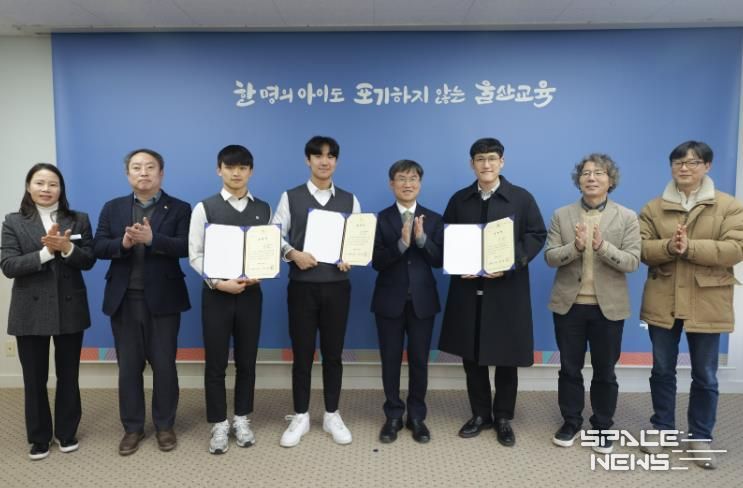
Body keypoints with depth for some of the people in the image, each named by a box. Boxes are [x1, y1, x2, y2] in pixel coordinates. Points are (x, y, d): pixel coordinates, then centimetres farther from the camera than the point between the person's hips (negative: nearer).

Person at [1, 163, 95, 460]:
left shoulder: (79, 220, 2)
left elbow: (88, 261, -3)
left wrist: (67, 248, -22)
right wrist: (46, 252, -21)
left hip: (70, 308, 1)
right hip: (30, 311, 0)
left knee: (68, 375, 11)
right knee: (34, 379, 9)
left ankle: (66, 432, 28)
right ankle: (39, 438, 26)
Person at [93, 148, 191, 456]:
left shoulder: (179, 209, 0)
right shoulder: (112, 208, 10)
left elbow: (185, 247, -13)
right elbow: (98, 247, 1)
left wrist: (152, 239, -26)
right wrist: (122, 243, -18)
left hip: (162, 299, -2)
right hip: (124, 299, 3)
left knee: (164, 365, 6)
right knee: (128, 366, 11)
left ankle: (164, 425, 22)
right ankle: (132, 427, 25)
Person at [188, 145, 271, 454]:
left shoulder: (263, 209, 5)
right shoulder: (205, 208, -2)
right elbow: (195, 254, -5)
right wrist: (218, 282, -18)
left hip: (251, 293, 2)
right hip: (216, 293, -2)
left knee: (246, 361, 11)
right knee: (215, 363, 6)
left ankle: (242, 420, 28)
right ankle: (219, 425, 21)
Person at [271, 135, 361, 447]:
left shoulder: (350, 200, 9)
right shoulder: (290, 197, 4)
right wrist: (294, 254, -18)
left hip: (337, 286, 1)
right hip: (302, 286, -1)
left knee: (333, 353, 10)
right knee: (302, 353, 7)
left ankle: (332, 416, 25)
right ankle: (300, 417, 22)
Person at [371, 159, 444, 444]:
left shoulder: (433, 219, 4)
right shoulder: (380, 219, -1)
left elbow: (440, 260, -4)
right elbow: (376, 261, -9)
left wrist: (421, 238, -19)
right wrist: (402, 243, -24)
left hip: (422, 300, 1)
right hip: (390, 300, -1)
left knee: (419, 360, 8)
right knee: (390, 360, 8)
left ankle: (417, 417, 24)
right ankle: (393, 416, 24)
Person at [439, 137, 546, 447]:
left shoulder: (522, 198, 2)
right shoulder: (459, 200, 9)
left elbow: (537, 235, -1)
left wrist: (511, 264, -15)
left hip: (507, 289, -2)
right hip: (468, 289, 3)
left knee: (506, 357, 6)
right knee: (471, 355, 9)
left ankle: (503, 418, 25)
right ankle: (480, 414, 26)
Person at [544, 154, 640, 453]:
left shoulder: (627, 217, -1)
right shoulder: (561, 215, 1)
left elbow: (632, 262, -9)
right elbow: (550, 257, -5)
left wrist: (602, 247, -25)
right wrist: (575, 246, -24)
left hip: (608, 307, -1)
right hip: (569, 304, 1)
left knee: (605, 371, 11)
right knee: (569, 368, 11)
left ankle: (602, 426, 29)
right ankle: (571, 422, 28)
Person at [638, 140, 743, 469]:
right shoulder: (653, 208, 5)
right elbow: (642, 249, -4)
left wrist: (690, 247, -23)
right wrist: (669, 247, -23)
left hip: (706, 304, -1)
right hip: (663, 302, 2)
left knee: (705, 375, 10)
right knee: (662, 370, 12)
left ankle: (700, 437, 26)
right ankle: (662, 428, 29)